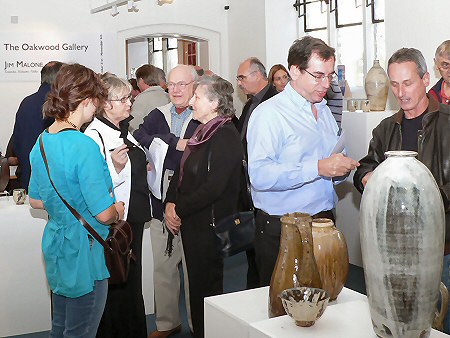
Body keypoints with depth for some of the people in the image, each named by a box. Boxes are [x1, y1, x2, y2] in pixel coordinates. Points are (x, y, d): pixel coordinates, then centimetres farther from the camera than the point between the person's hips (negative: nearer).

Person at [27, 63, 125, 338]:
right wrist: (118, 211, -2)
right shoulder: (84, 146, -24)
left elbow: (36, 200, 14)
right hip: (85, 252, -8)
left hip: (55, 244, 8)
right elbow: (104, 214, -23)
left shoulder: (42, 142, 3)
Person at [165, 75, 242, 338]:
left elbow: (213, 187, -22)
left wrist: (179, 209, -13)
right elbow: (182, 171, 14)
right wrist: (171, 203, -1)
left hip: (209, 224, -8)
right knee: (196, 281, 17)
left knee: (206, 286, 5)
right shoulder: (202, 131, 12)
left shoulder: (226, 136, -17)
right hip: (191, 222, 8)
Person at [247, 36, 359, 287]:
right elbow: (260, 175, -24)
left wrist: (341, 168, 0)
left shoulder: (325, 111, 16)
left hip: (324, 221, 7)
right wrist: (317, 168, -27)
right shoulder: (269, 113, -11)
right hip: (281, 231, -7)